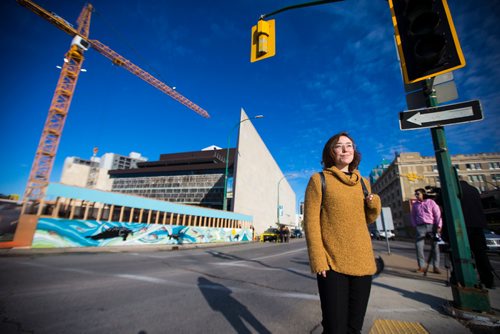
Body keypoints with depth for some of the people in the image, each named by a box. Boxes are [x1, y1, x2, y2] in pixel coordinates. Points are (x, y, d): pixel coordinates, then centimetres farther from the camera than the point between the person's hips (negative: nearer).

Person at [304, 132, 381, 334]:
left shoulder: (362, 182, 11)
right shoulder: (319, 180, -5)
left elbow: (368, 219, 19)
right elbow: (310, 221, -9)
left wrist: (374, 204, -2)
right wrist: (318, 261, -15)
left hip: (362, 261, 5)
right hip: (332, 263, -5)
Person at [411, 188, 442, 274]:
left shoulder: (431, 202, 6)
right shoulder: (415, 205, 14)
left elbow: (437, 214, 1)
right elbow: (413, 216, 16)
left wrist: (438, 226, -7)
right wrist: (415, 226, 5)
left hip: (432, 226, -1)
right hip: (420, 227, 2)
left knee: (435, 246, 2)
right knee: (418, 245, -7)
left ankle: (436, 267, 12)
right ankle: (422, 266, -1)